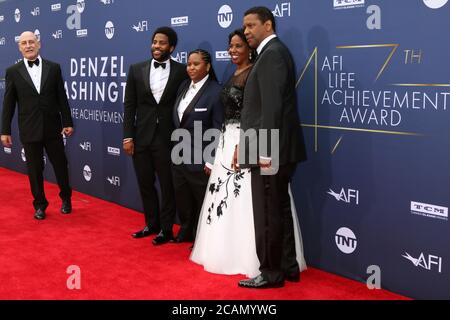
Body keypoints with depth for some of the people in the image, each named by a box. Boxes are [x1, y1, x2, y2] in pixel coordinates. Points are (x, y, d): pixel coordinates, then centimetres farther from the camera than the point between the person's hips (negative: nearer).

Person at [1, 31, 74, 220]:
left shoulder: (53, 68, 2)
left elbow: (62, 97, 3)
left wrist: (67, 122, 0)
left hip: (52, 128, 1)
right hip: (29, 131, 0)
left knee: (60, 165, 10)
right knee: (34, 169, 8)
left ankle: (66, 199, 30)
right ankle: (40, 205, 23)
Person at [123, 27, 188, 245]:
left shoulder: (182, 71, -3)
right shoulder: (137, 70, 4)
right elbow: (129, 106, 4)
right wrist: (127, 136, -2)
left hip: (168, 138, -3)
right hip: (142, 137, 3)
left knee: (168, 185, 7)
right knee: (145, 184, 12)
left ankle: (166, 228, 20)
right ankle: (152, 224, 28)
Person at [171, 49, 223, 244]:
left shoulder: (216, 91, -14)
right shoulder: (184, 87, 8)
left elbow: (218, 130, -15)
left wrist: (211, 161, -15)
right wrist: (176, 145, 13)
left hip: (200, 158, -7)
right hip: (179, 155, 7)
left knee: (202, 199, 6)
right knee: (182, 197, 16)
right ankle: (186, 231, 34)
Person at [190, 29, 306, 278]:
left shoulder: (254, 73, -11)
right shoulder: (234, 76, 16)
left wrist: (243, 146, -24)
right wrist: (225, 141, 18)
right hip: (228, 139, 10)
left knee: (244, 199, -7)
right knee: (226, 195, 12)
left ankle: (248, 258, 2)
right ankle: (229, 252, 22)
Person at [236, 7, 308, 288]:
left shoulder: (272, 53, -13)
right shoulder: (273, 52, 18)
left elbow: (272, 106, -21)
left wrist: (265, 152, -22)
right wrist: (246, 145, 15)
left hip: (271, 151, -10)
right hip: (274, 151, 10)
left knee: (267, 215, -1)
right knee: (279, 211, 16)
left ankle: (271, 273, 10)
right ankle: (287, 266, 25)